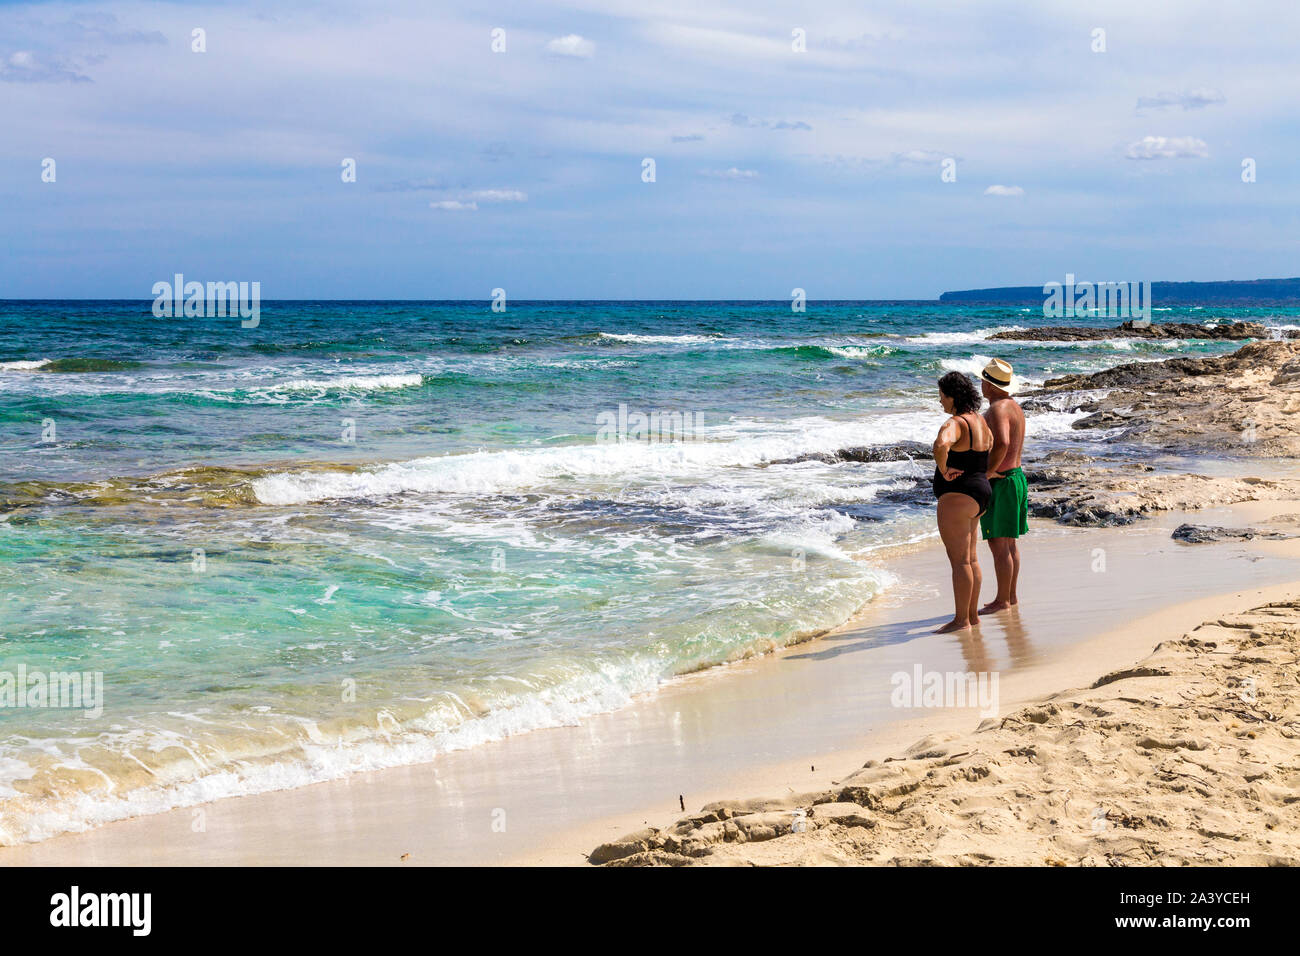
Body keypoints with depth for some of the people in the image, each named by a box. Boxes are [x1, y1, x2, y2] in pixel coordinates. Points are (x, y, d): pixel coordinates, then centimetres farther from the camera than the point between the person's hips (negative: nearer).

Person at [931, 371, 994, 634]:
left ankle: (961, 620, -3)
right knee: (971, 559, 15)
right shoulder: (980, 421, 13)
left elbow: (941, 446, -39)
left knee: (960, 560, -6)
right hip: (980, 493, 10)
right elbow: (993, 449, 30)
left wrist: (943, 470, -23)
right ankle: (972, 615, 21)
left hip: (957, 497, -10)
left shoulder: (954, 424, -18)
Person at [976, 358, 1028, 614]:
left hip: (999, 481, -11)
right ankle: (1011, 596, 23)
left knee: (999, 544, -5)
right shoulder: (1013, 406, 15)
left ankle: (1003, 600, -1)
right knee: (1009, 542, 16)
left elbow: (1002, 443, -35)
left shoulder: (998, 409, -18)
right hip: (1015, 476, 11)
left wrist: (987, 474, -26)